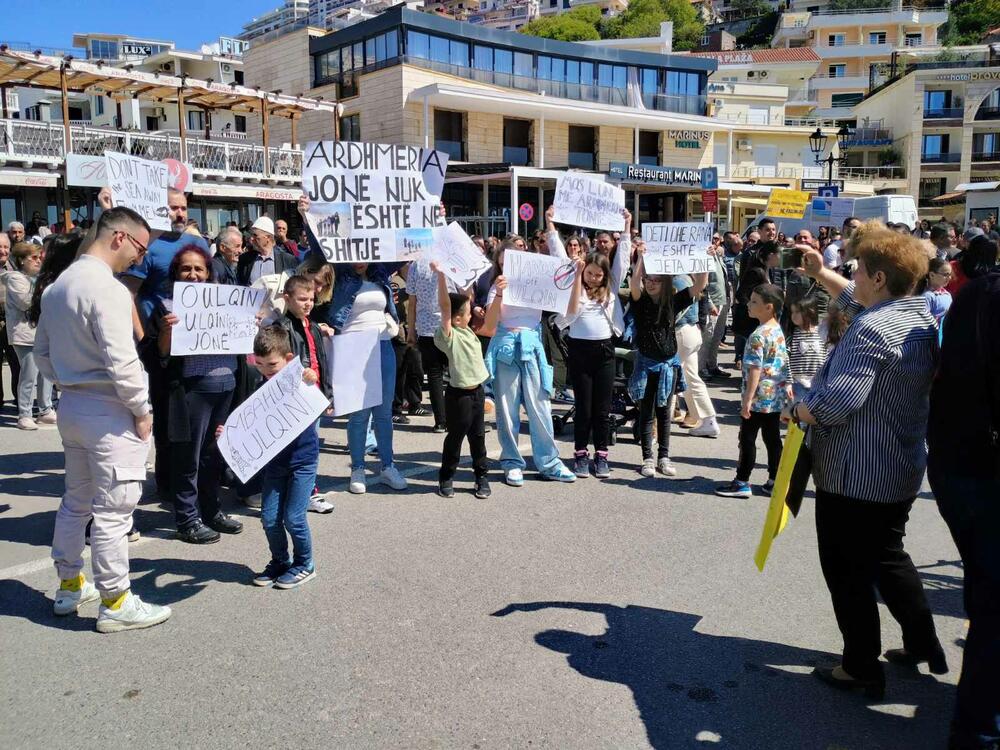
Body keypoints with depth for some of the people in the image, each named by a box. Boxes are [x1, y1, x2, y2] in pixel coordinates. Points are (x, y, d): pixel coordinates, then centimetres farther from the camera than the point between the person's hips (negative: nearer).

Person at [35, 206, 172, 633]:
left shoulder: (57, 287, 11)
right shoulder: (107, 289, -18)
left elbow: (42, 353, 17)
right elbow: (121, 361, -23)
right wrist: (142, 411, -12)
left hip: (71, 406, 10)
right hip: (108, 412, -10)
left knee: (75, 502, 20)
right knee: (112, 510, -1)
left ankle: (70, 585, 34)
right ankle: (115, 602, 9)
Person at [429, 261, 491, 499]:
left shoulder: (468, 330, 7)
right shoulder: (448, 335, -17)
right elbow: (444, 307, -29)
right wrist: (440, 276, -37)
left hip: (477, 391, 7)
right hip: (459, 394, -7)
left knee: (478, 435, 15)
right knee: (455, 436, 5)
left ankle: (482, 475, 25)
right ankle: (446, 478, 19)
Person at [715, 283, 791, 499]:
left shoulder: (758, 336, -18)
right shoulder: (778, 331, 9)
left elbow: (755, 370, -20)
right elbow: (784, 362, 16)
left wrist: (747, 399, -19)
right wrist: (787, 384, 25)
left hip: (759, 397, -8)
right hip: (776, 396, 8)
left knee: (747, 439, 1)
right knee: (773, 438, 12)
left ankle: (742, 483, 7)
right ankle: (775, 481, 18)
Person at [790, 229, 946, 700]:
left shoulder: (872, 330, -25)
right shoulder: (920, 316, 4)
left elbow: (836, 404, -32)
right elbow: (857, 301, 24)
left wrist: (796, 411, -13)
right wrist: (822, 274, 28)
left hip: (852, 477, -9)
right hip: (901, 471, 9)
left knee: (848, 572, 7)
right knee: (888, 557, 26)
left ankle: (862, 669, 19)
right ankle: (924, 646, 38)